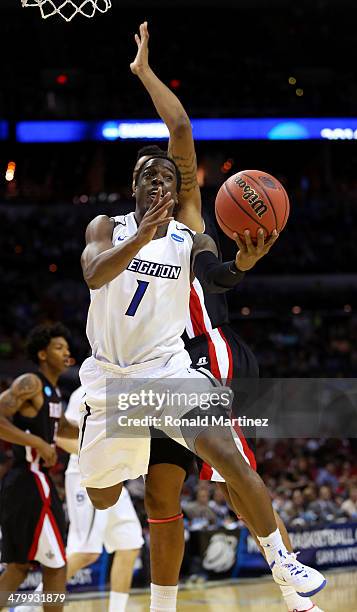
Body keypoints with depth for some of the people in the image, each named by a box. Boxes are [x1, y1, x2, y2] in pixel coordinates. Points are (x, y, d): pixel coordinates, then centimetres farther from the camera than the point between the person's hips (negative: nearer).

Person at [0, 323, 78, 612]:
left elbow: (63, 428, 32)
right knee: (56, 565, -3)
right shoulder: (30, 384, -13)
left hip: (34, 482, 10)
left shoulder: (53, 390, 16)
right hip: (30, 482, -10)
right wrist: (39, 444, -22)